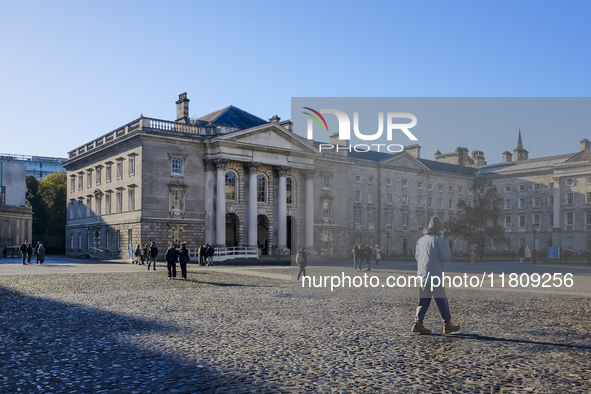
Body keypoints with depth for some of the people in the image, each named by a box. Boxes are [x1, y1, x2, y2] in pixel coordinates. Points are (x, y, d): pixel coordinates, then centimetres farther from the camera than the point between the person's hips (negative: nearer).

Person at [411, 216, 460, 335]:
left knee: (424, 301, 9)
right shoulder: (439, 239, -7)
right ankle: (447, 324, 12)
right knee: (442, 301, 5)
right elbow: (446, 256, -13)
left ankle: (418, 323, -1)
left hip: (422, 275, 6)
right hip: (435, 276, -6)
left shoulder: (421, 240, 12)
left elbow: (417, 256, 19)